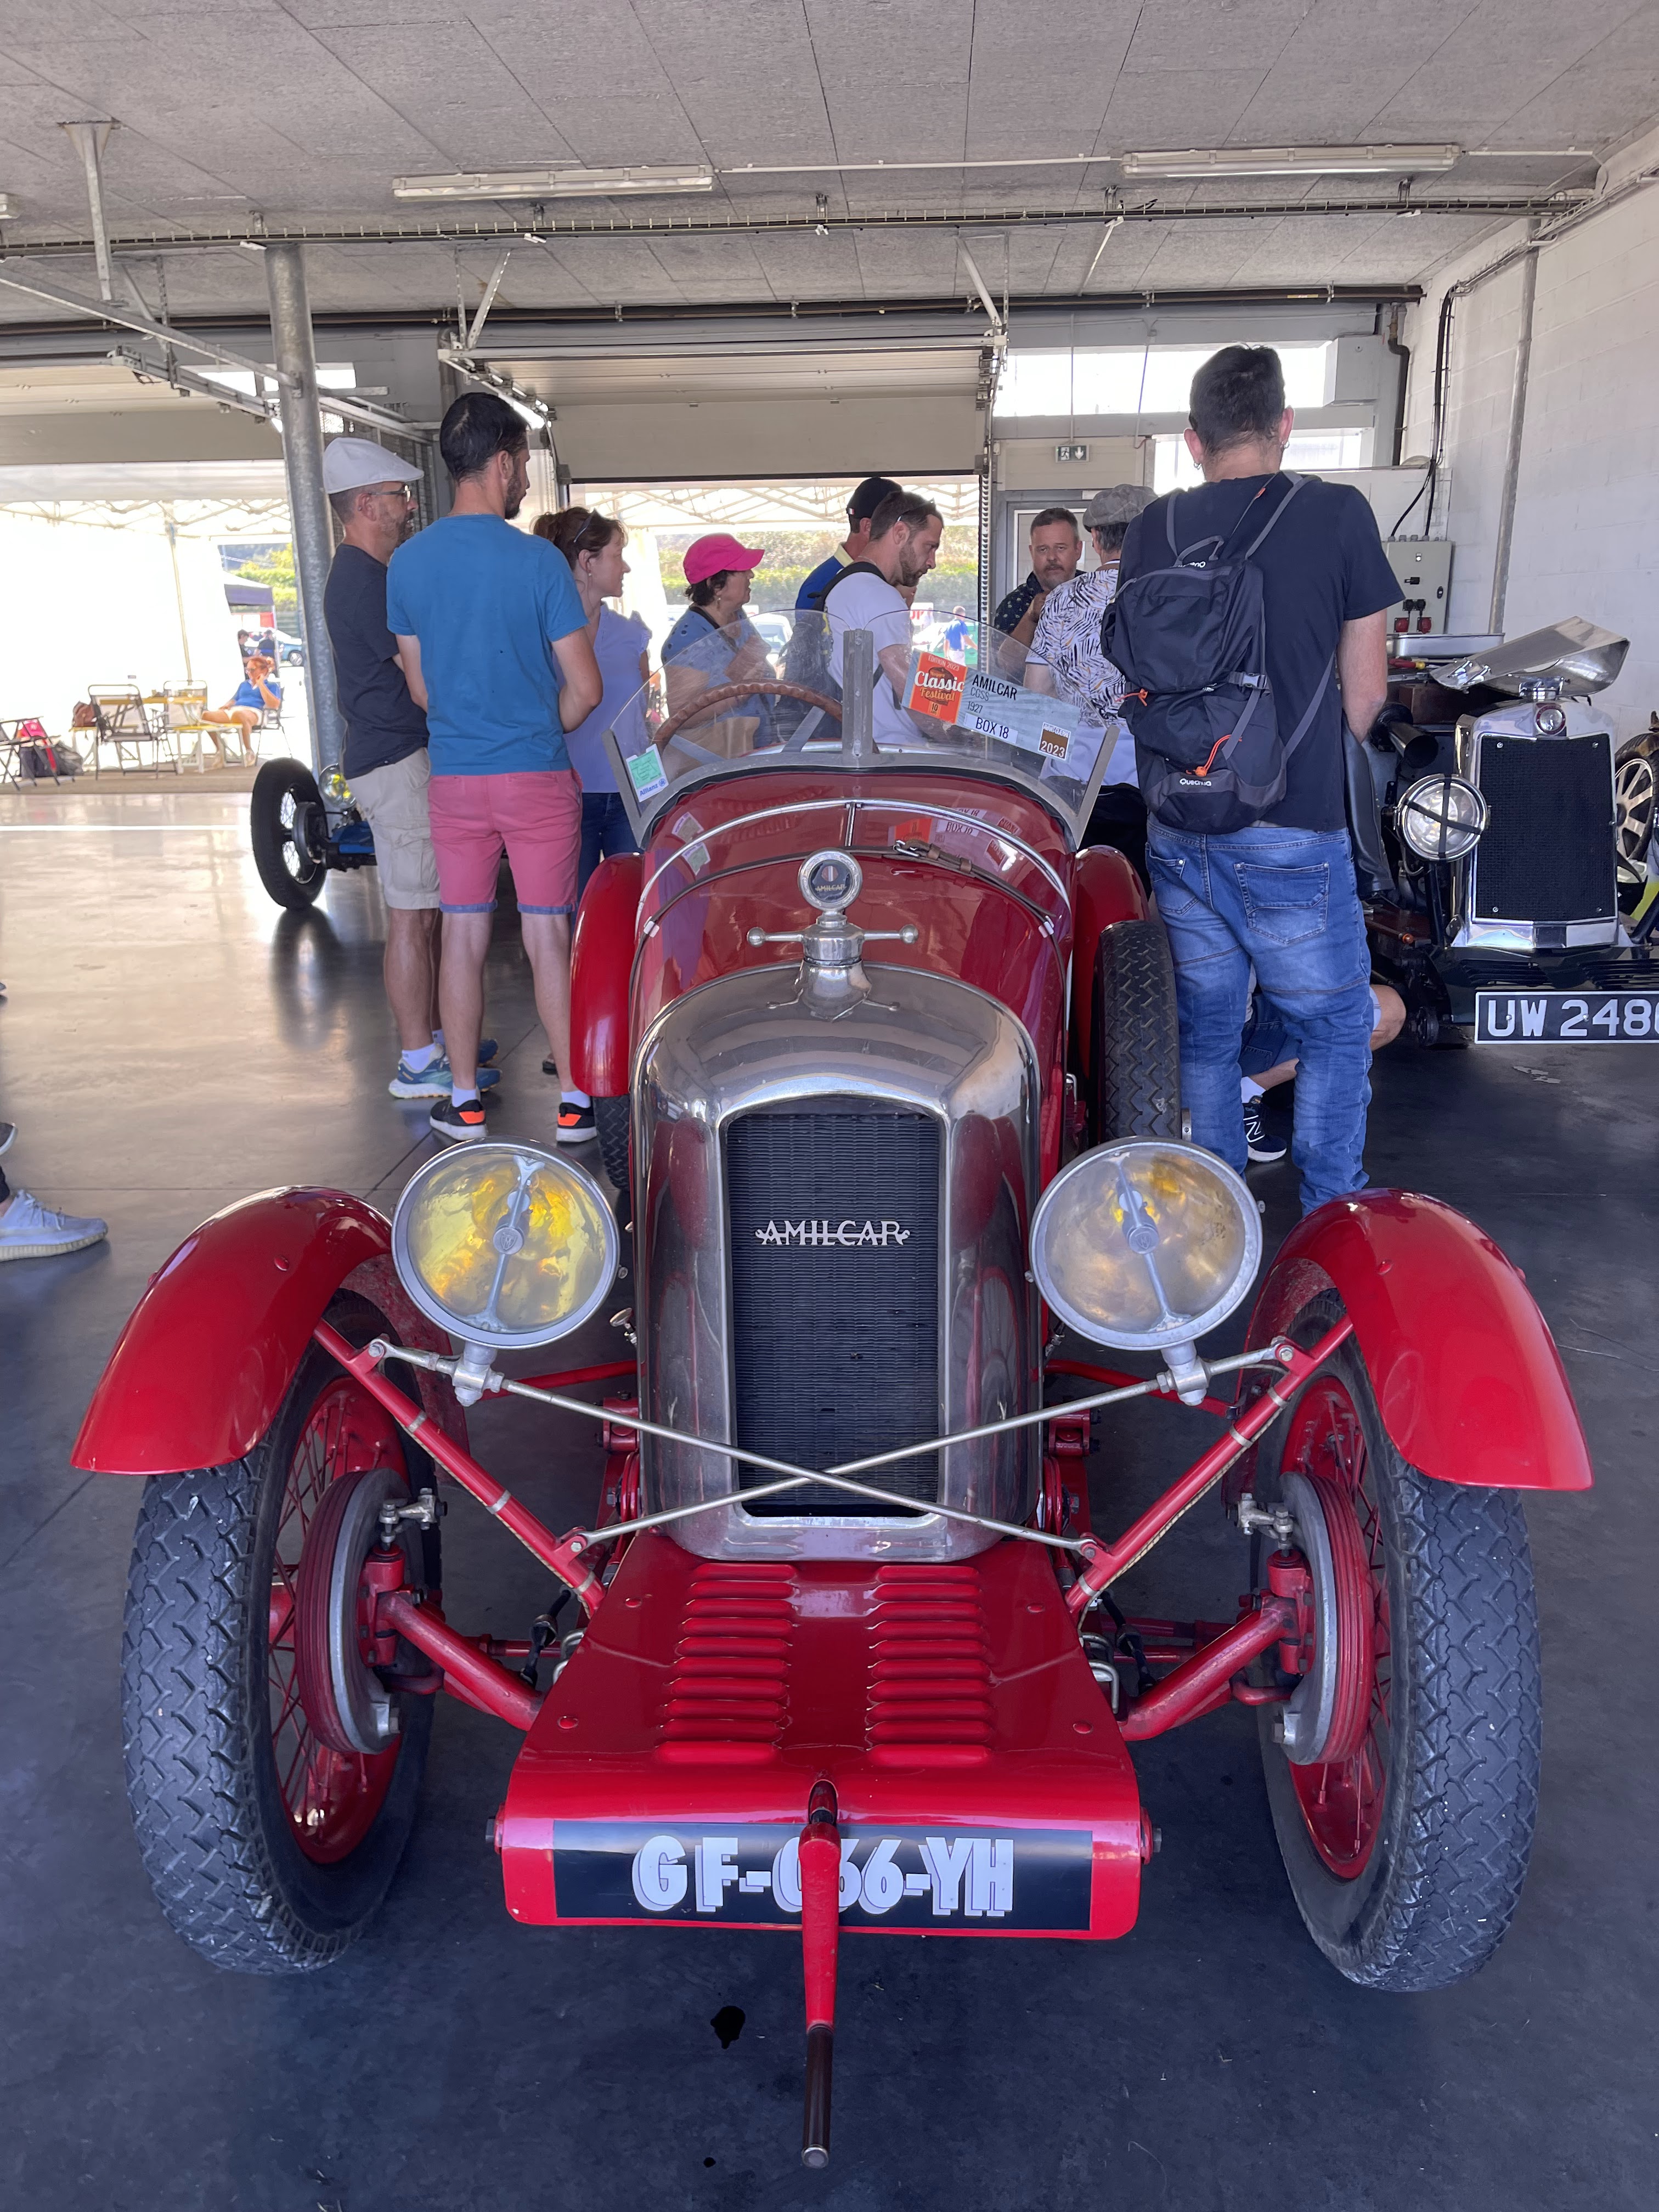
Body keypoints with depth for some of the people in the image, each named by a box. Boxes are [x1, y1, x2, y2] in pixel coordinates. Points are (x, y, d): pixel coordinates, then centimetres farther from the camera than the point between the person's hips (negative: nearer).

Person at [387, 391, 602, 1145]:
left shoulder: (406, 563, 1)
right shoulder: (539, 561, -11)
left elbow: (420, 686, 9)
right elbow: (585, 689, -9)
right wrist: (542, 731, 9)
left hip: (453, 779, 3)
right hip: (537, 776, -3)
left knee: (462, 938, 10)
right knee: (548, 938, 3)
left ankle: (464, 1102, 18)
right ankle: (574, 1103, 9)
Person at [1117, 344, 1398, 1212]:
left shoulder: (1153, 528, 5)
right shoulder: (1336, 513, -5)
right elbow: (1363, 695, 0)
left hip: (1177, 832, 4)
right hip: (1291, 835, -4)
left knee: (1205, 1033, 15)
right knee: (1336, 1029, 12)